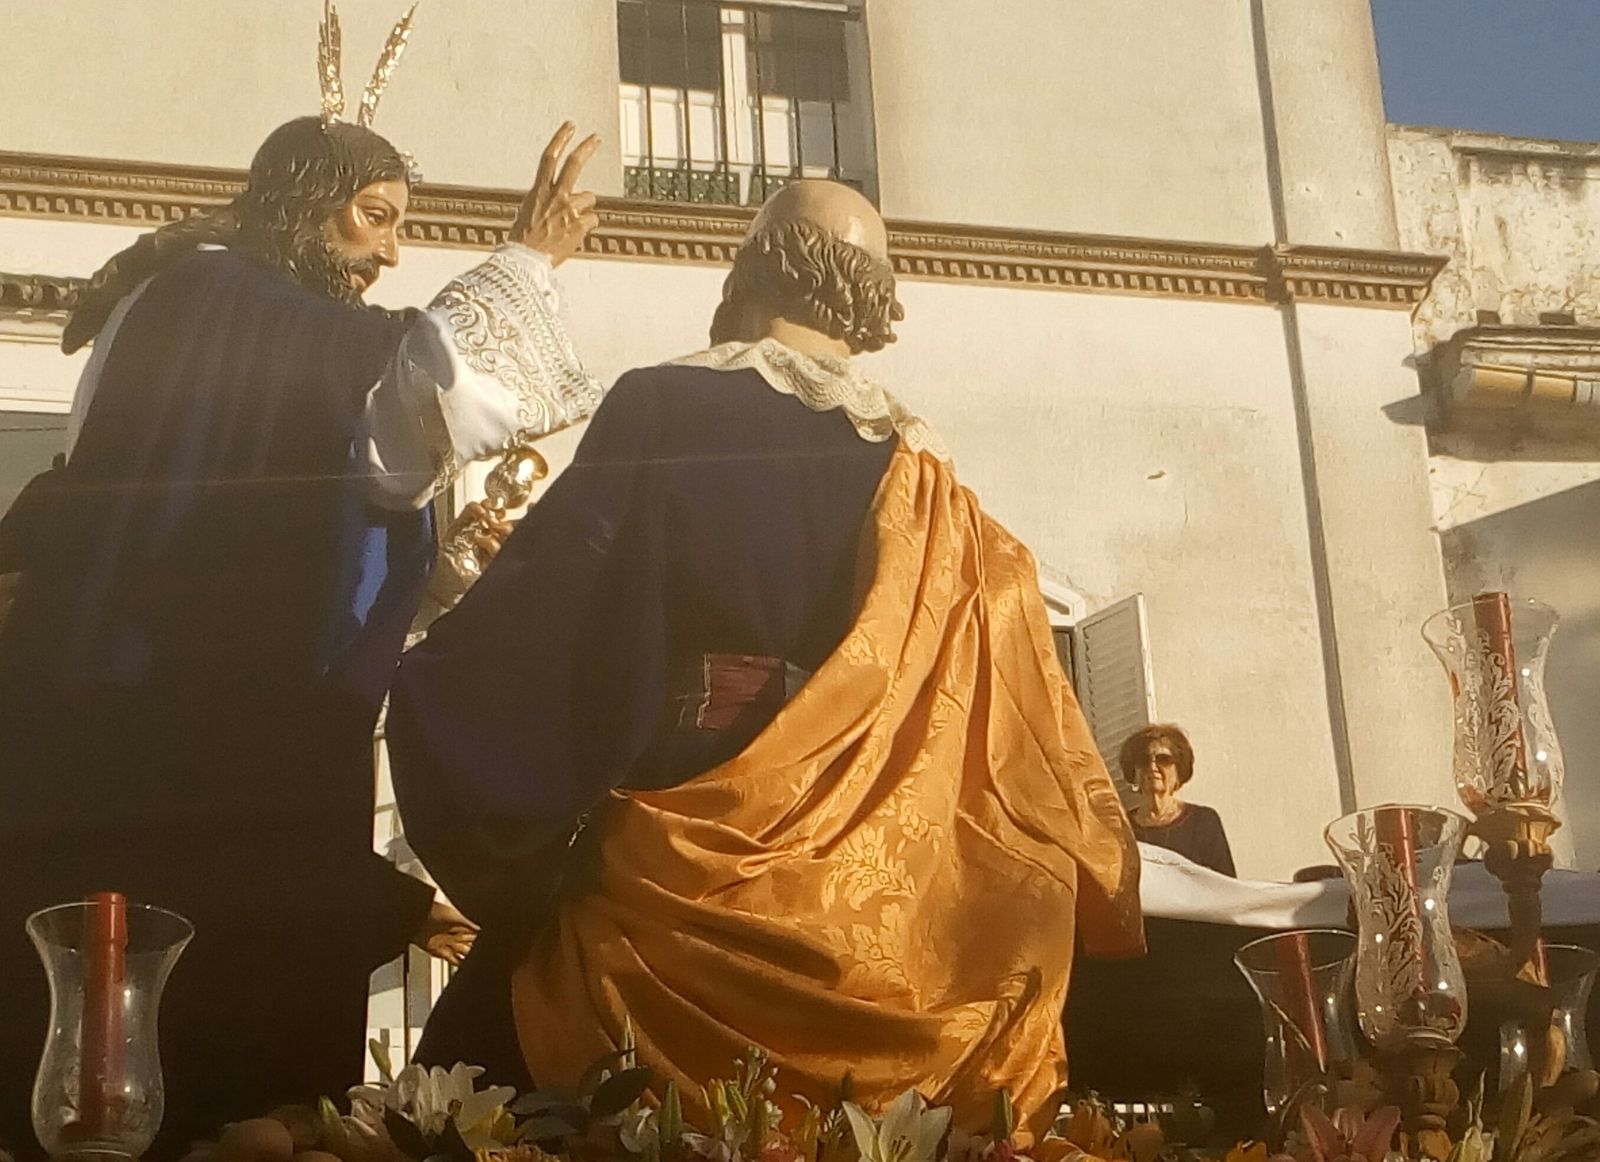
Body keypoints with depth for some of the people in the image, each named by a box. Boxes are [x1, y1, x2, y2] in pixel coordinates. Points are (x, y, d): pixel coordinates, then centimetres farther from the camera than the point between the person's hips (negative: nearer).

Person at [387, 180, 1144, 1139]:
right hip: (870, 915, 5)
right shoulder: (917, 471, 6)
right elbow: (1017, 737, 8)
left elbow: (506, 647, -11)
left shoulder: (660, 416, -7)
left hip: (666, 889, -4)